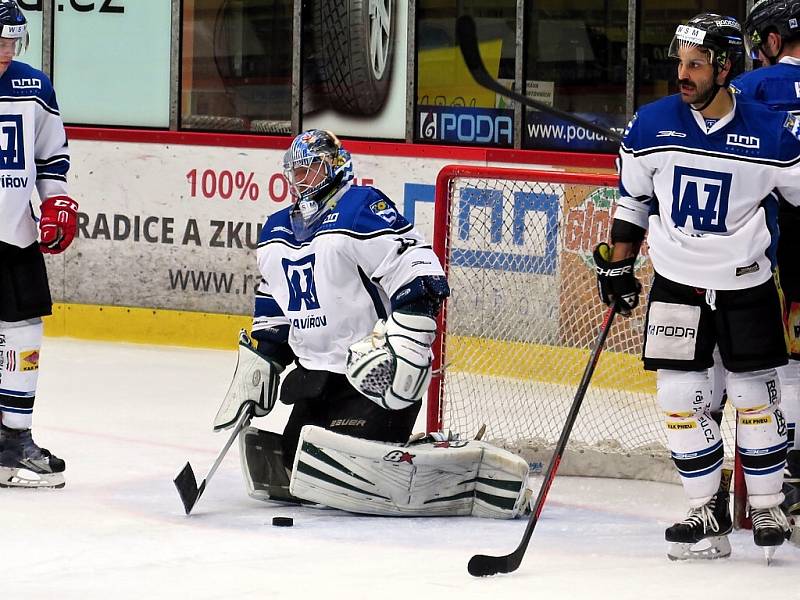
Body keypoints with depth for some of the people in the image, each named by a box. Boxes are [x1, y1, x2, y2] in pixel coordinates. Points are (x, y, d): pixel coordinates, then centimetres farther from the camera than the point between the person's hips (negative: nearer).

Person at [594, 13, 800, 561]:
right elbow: (633, 198, 7)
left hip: (746, 286, -2)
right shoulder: (652, 126, -6)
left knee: (755, 397, 3)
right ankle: (708, 514, 7)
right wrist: (618, 267, 6)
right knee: (679, 397, -3)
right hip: (676, 283, 2)